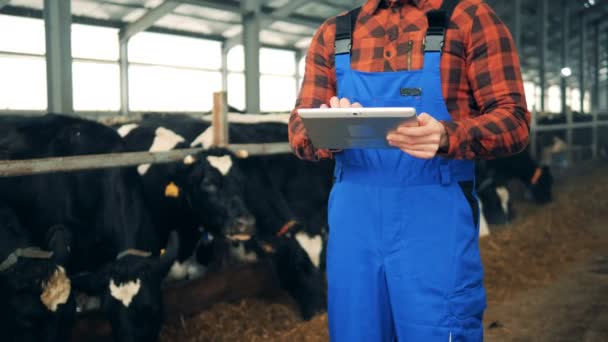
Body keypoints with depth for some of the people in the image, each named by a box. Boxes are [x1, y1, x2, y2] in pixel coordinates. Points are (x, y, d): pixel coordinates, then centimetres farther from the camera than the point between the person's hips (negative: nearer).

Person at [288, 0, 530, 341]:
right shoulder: (332, 34, 11)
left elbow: (514, 120, -5)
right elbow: (300, 129, 6)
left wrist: (446, 136, -25)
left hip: (436, 228, -3)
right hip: (353, 227, 3)